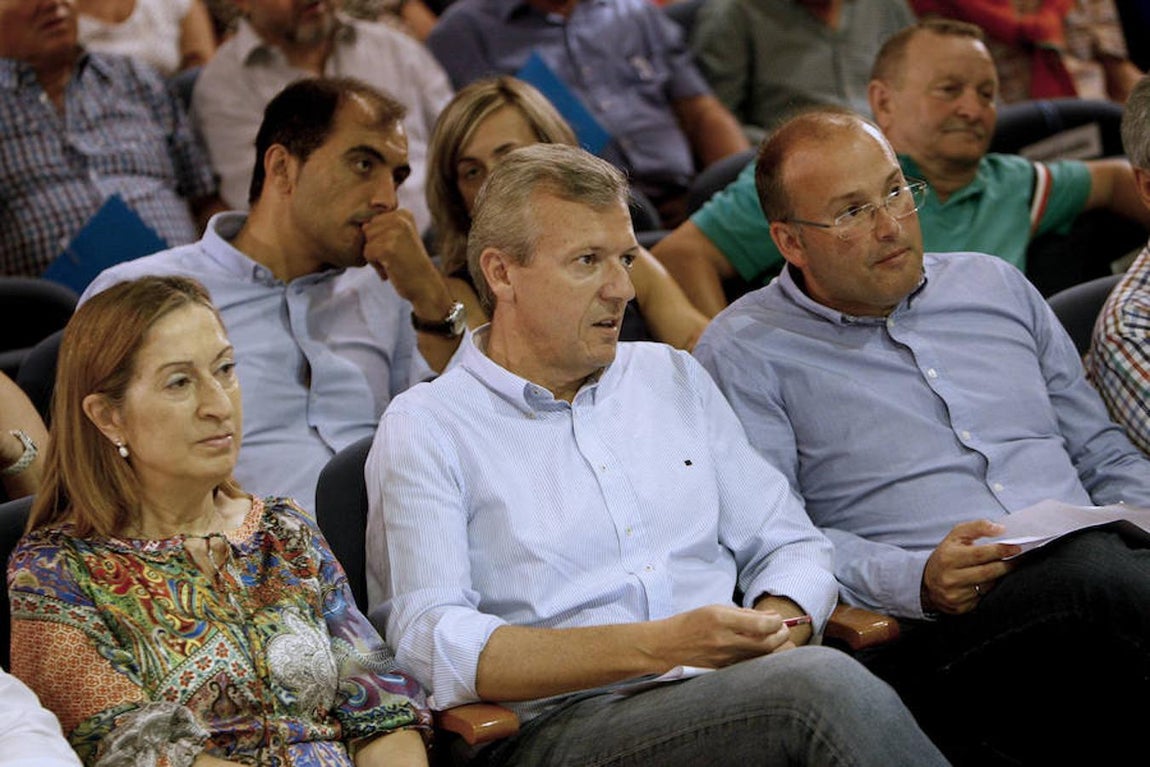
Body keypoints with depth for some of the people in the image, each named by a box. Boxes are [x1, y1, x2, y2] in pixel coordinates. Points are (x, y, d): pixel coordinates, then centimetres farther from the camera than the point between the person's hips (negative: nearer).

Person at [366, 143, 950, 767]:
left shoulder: (673, 378, 23)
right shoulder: (425, 429, 5)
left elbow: (788, 546, 23)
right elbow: (428, 643, -9)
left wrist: (772, 629, -3)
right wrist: (656, 647, -18)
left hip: (724, 700, 5)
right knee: (823, 686, -34)